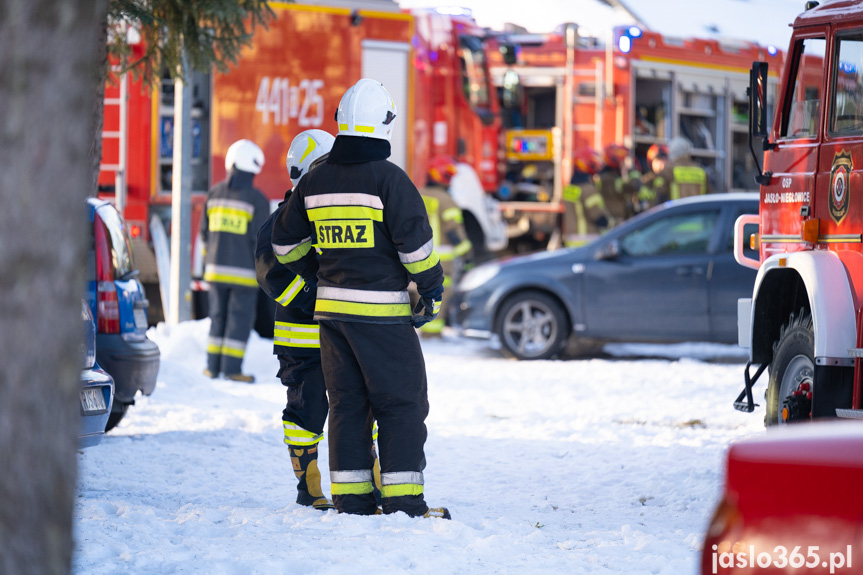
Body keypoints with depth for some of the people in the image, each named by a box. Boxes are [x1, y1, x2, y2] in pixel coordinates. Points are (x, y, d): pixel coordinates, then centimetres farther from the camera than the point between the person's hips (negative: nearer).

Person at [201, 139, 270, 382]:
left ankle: (213, 365, 14)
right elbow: (260, 239, -10)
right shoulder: (256, 199, -10)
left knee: (218, 315, 13)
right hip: (244, 271, -5)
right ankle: (232, 367, -2)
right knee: (240, 317, 1)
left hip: (216, 269, 5)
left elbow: (205, 232, 13)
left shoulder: (215, 193, 6)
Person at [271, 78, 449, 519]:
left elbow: (286, 241, 17)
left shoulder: (316, 181, 7)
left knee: (346, 404, 11)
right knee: (402, 405, 0)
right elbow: (415, 240, -14)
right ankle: (404, 503, -4)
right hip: (382, 312, -6)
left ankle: (351, 501, 11)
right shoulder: (388, 178, -13)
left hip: (332, 308, 6)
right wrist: (432, 290, -2)